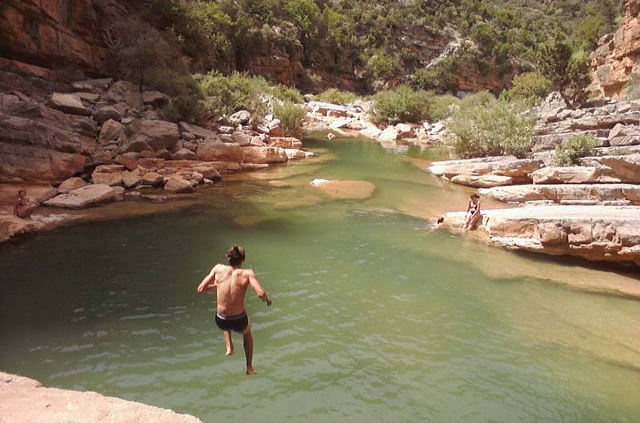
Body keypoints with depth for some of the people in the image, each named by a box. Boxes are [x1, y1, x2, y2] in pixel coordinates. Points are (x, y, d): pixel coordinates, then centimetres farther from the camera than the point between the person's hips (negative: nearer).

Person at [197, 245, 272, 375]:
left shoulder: (218, 269, -7)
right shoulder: (248, 273, -13)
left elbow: (200, 289, -4)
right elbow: (261, 293, -24)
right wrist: (267, 299, -2)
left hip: (221, 322, 2)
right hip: (239, 322, -1)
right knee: (247, 332, 37)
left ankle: (229, 346, 29)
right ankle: (249, 368, 45)